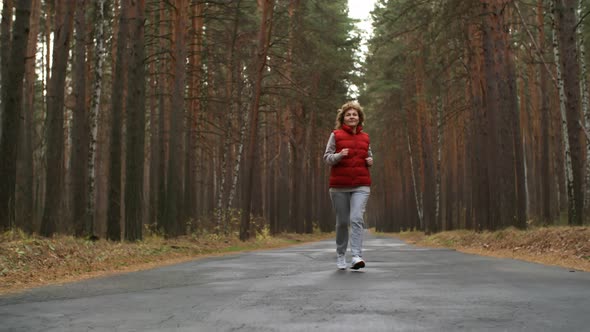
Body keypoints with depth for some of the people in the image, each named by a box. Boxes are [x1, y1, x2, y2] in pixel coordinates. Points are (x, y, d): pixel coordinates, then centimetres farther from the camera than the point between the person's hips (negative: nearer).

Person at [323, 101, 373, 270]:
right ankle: (340, 256, 25)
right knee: (342, 222, 7)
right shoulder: (336, 135, 2)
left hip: (361, 186, 1)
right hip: (339, 186, -1)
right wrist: (339, 155, -21)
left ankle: (357, 256, -21)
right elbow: (327, 157, -1)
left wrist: (370, 161, 3)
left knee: (357, 218, -17)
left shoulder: (365, 137, 12)